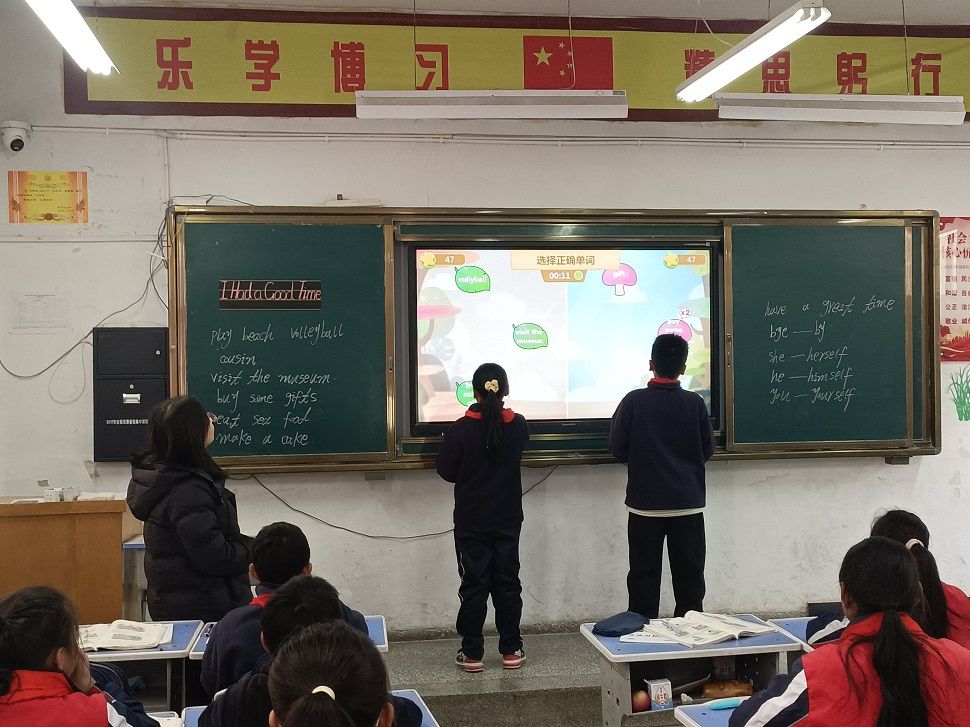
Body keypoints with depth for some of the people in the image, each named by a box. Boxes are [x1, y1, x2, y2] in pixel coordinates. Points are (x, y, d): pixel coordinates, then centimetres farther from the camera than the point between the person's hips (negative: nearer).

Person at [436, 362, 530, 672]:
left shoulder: (460, 429, -15)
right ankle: (511, 650, 16)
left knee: (474, 584, 4)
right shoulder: (518, 425, -6)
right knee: (507, 582, 10)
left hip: (471, 522, -2)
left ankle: (472, 652, 7)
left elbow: (446, 471, -6)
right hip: (508, 520, 2)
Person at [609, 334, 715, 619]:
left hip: (645, 505, -1)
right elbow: (707, 450, 3)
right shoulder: (694, 403, -6)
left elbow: (618, 449, -4)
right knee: (690, 580, 11)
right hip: (688, 505, 1)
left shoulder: (634, 401, -9)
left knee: (644, 578, 8)